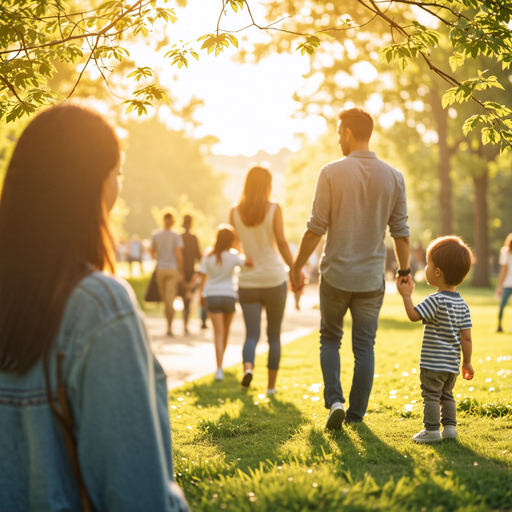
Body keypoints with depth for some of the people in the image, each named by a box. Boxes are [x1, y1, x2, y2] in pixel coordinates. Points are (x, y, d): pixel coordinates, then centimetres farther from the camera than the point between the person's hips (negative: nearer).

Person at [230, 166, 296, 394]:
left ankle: (248, 367, -27)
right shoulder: (274, 209, -6)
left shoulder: (235, 211, 2)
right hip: (274, 278, -2)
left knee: (252, 334, 3)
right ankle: (271, 385, 15)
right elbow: (282, 243, -11)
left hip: (248, 281, 2)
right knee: (274, 335, 12)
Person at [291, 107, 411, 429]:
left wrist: (297, 267, 1)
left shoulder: (332, 173, -9)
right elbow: (401, 231, 1)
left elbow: (316, 228, -9)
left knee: (330, 339, 14)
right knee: (365, 346, 10)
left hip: (336, 273, -2)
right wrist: (405, 271, 13)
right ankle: (356, 413, 13)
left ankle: (335, 400, -2)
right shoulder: (393, 177, -1)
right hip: (372, 276, 2)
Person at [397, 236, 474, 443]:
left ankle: (432, 430, 3)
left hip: (433, 363, -7)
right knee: (446, 395, 20)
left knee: (431, 395, 1)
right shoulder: (462, 304, 5)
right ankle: (449, 427, 18)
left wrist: (406, 295, -12)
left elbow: (414, 316, -22)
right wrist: (467, 362, 10)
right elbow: (466, 337, 4)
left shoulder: (435, 300, -17)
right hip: (452, 364, 7)